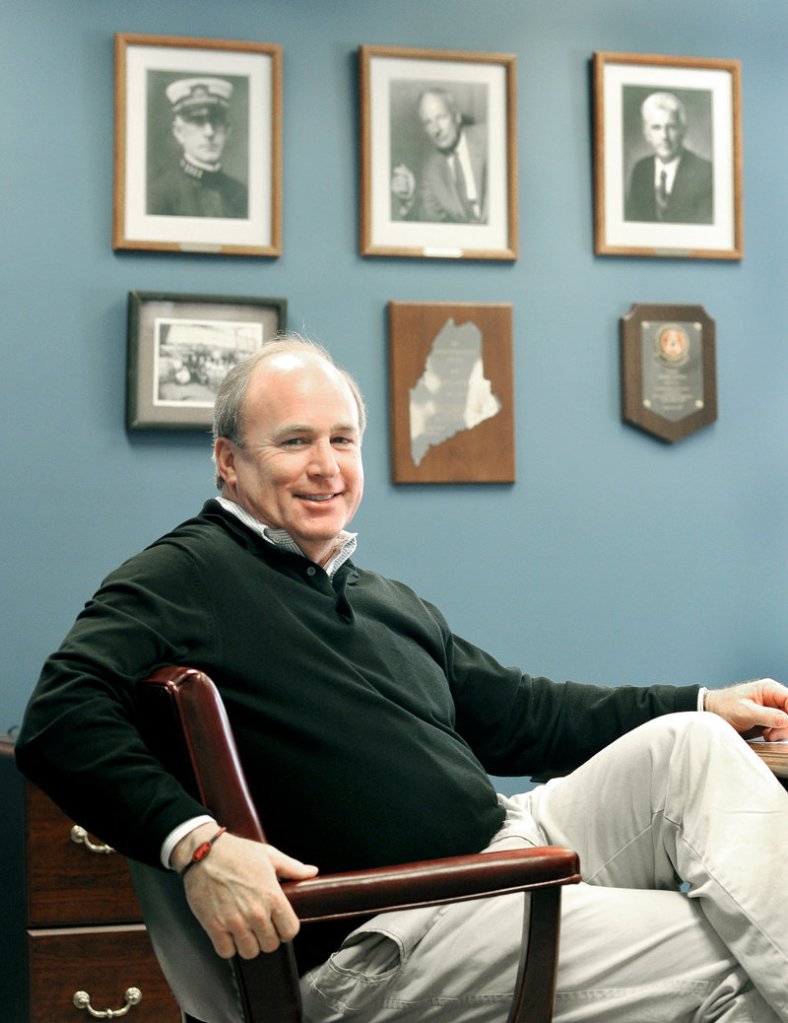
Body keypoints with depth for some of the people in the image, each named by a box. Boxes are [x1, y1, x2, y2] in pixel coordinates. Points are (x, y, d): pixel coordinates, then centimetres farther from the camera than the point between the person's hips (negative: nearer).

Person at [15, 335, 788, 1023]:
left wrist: (702, 705, 21)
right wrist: (193, 842, -33)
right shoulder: (186, 577, -4)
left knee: (690, 746, -10)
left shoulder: (390, 602, 22)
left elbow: (520, 714, 27)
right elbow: (60, 720, -18)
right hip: (384, 935, -8)